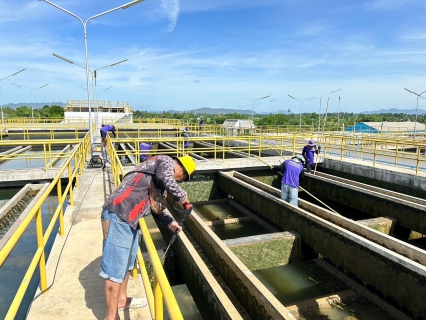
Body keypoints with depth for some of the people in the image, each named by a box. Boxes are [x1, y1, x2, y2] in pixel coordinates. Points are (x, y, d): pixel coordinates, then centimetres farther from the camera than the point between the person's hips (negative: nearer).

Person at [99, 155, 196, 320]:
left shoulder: (163, 171, 22)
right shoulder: (166, 161, -6)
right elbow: (166, 181, -29)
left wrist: (171, 223, 24)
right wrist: (182, 196, -13)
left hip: (128, 218, 11)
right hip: (118, 215, -10)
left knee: (126, 261, 23)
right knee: (115, 267, 0)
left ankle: (121, 299, 42)